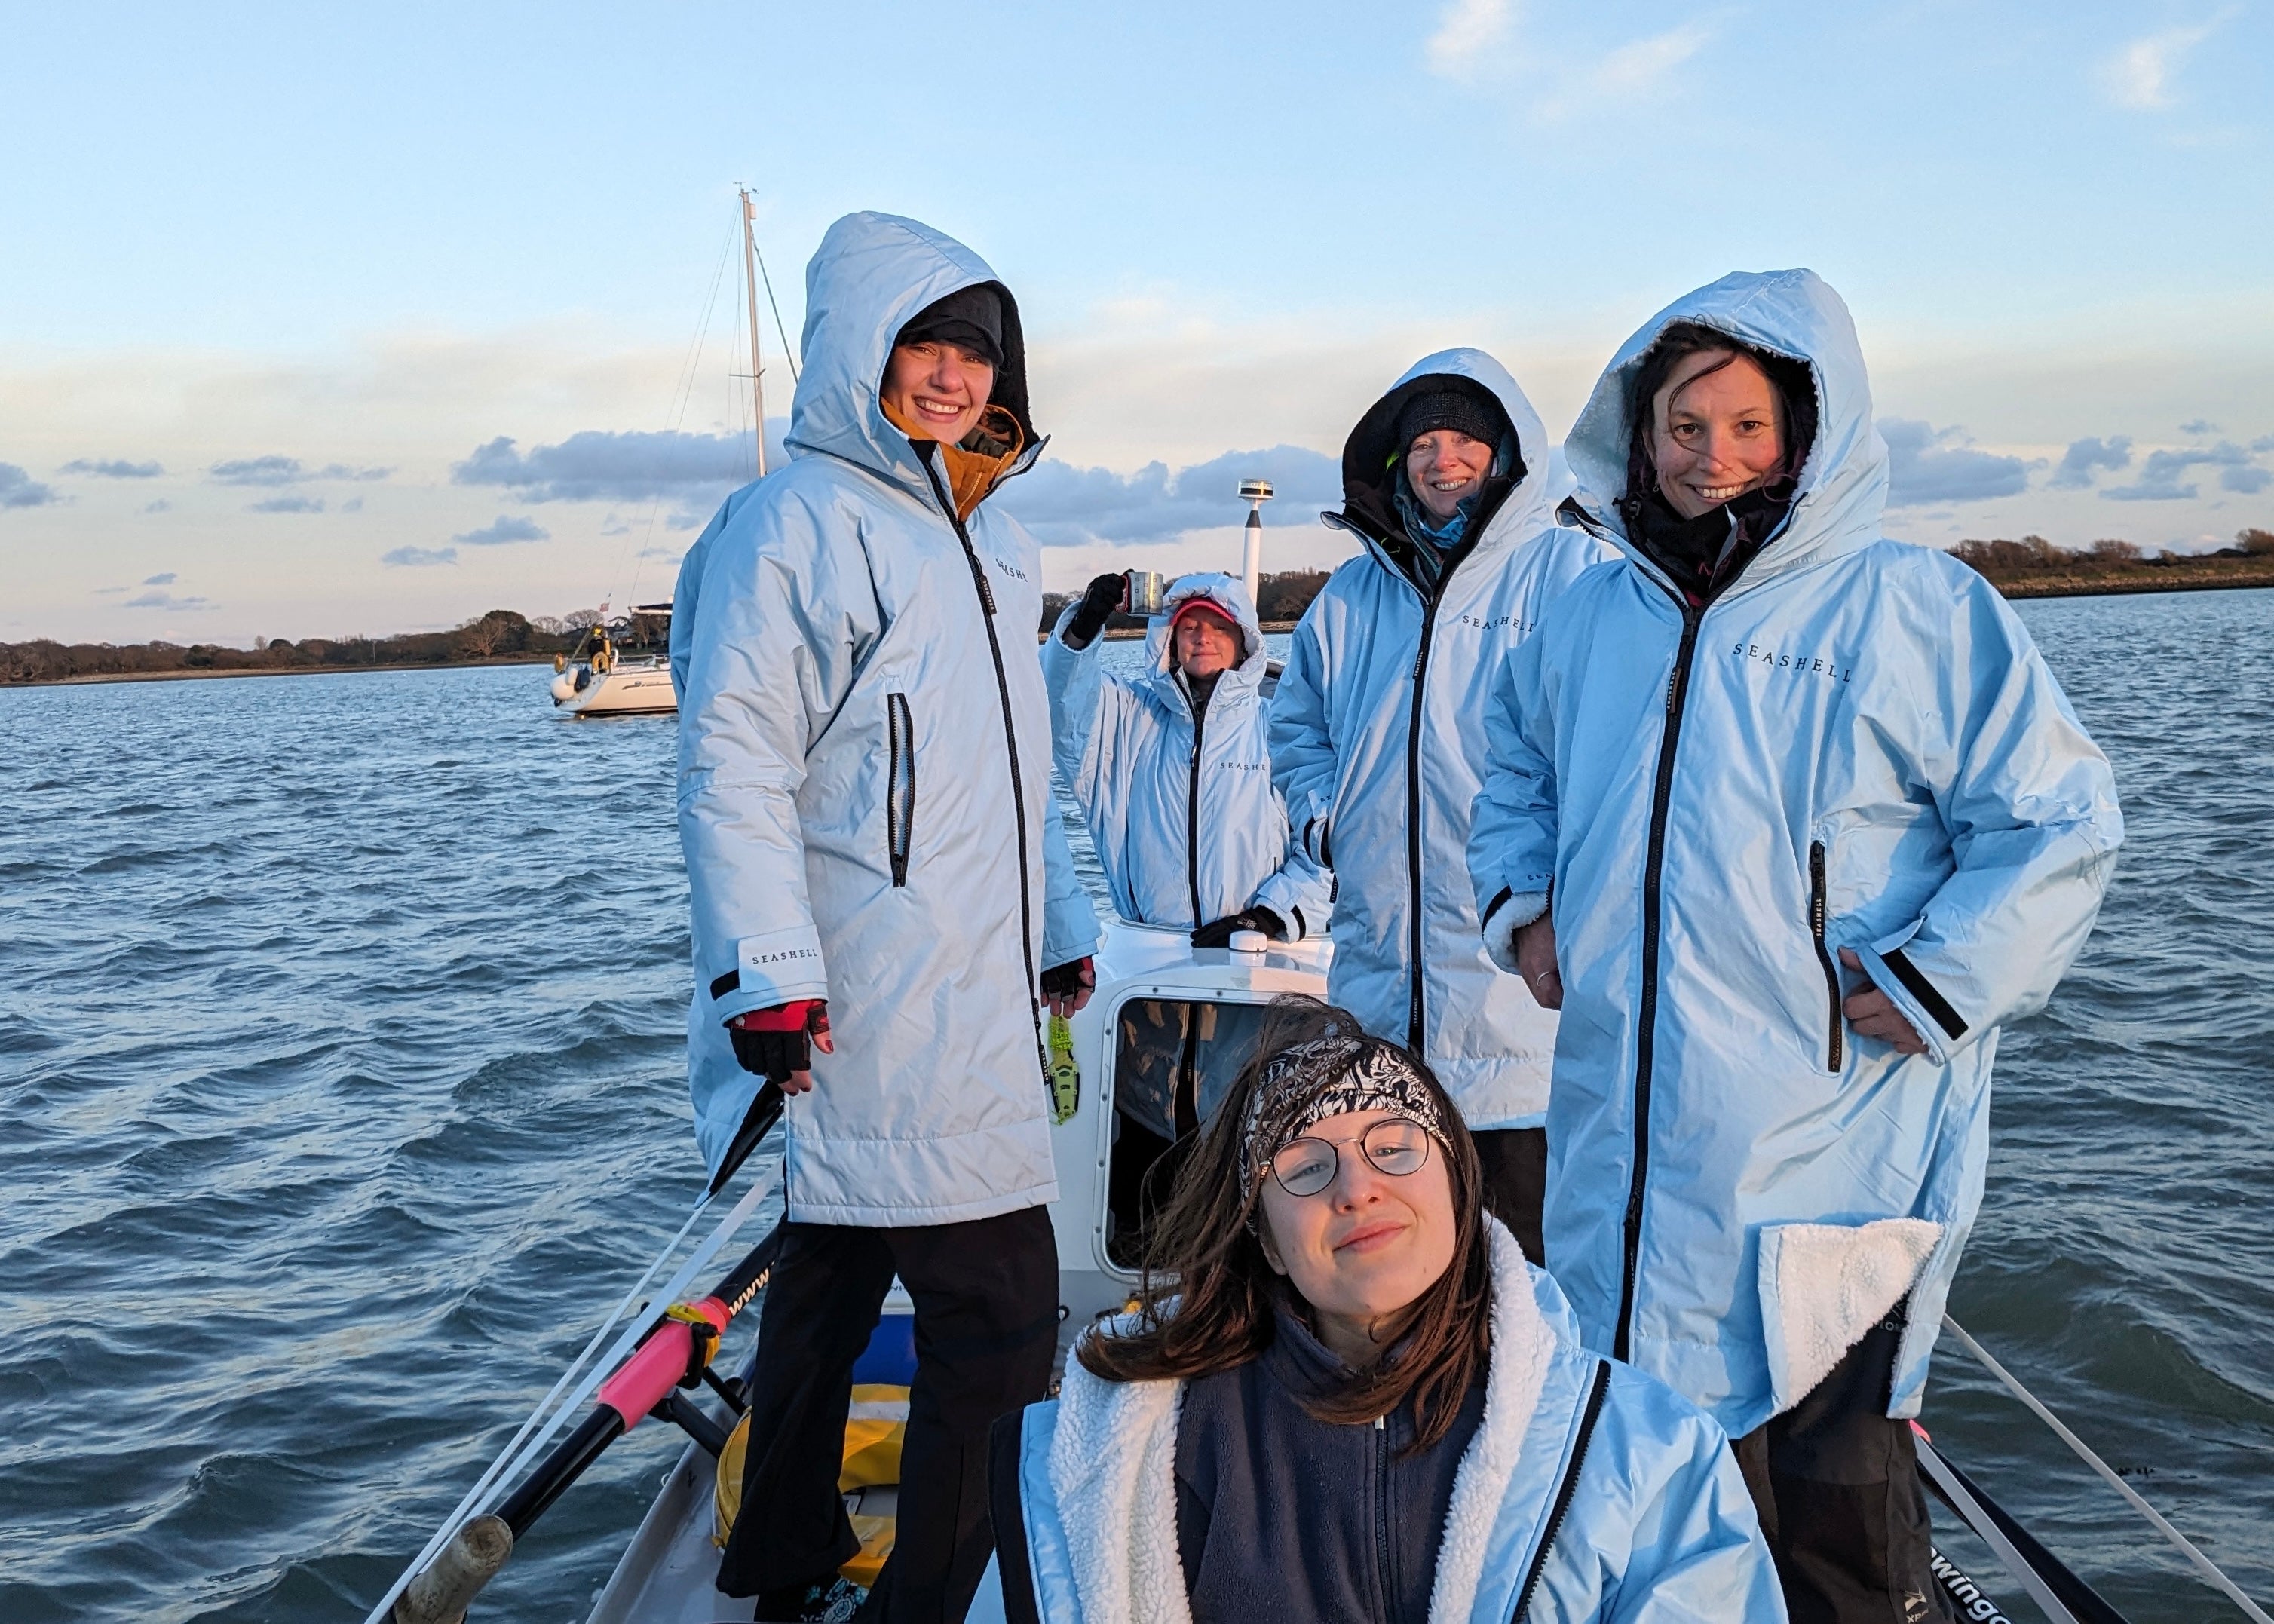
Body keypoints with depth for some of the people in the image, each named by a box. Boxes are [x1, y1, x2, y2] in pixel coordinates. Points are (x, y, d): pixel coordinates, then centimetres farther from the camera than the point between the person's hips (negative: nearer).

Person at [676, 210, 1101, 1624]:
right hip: (870, 1019, -9)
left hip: (972, 1002, 9)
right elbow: (733, 765, -14)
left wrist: (1063, 923, 25)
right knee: (1002, 1318, -7)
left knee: (836, 1276, 19)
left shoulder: (990, 539, 19)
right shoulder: (799, 521, -8)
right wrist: (768, 976, -20)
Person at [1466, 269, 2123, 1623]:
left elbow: (2058, 823, -6)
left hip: (1837, 1149, -5)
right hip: (1622, 1143, 5)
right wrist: (1523, 903, 12)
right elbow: (1517, 776, 28)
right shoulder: (1587, 621, 11)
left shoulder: (1915, 608, -5)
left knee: (1837, 1494, 4)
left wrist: (1930, 985, -12)